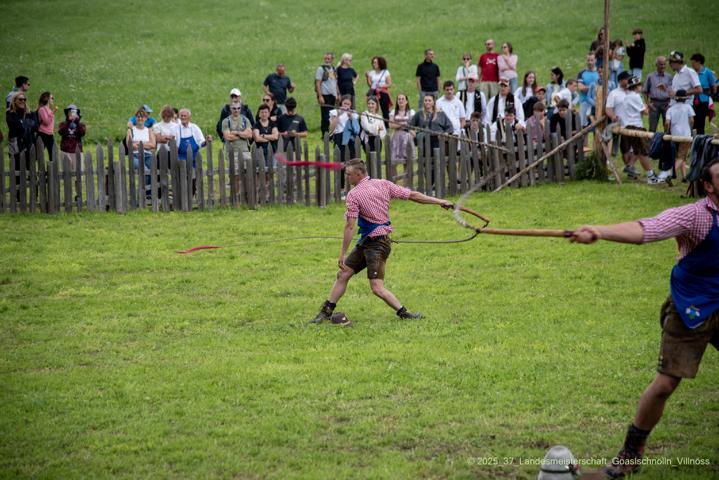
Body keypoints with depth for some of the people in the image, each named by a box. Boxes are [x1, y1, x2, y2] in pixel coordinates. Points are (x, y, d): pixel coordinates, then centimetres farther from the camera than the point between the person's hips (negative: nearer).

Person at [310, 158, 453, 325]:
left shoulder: (354, 194, -14)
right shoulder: (383, 184, 5)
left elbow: (350, 226, -16)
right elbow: (413, 195, 2)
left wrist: (343, 253, -12)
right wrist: (439, 201, 7)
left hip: (377, 244, -9)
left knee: (377, 288, -13)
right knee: (342, 274, 12)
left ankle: (404, 313, -11)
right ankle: (326, 311, 17)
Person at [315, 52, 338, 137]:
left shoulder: (333, 69, 14)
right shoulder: (321, 69, -6)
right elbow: (318, 83, -11)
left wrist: (337, 94, 14)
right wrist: (320, 96, -17)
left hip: (332, 95, 7)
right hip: (325, 95, -7)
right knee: (325, 117, -5)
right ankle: (325, 135, 0)